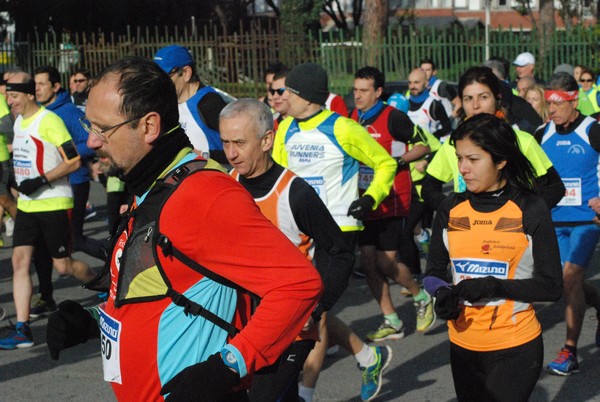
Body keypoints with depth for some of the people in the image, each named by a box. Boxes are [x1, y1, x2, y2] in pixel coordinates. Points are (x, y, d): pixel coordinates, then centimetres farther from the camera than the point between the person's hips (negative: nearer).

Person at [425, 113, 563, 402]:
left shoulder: (530, 210, -9)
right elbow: (434, 269, 11)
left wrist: (495, 287, -22)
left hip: (515, 348, -4)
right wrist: (443, 294, -11)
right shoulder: (450, 209, 2)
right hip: (463, 344, 4)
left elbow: (551, 286, -9)